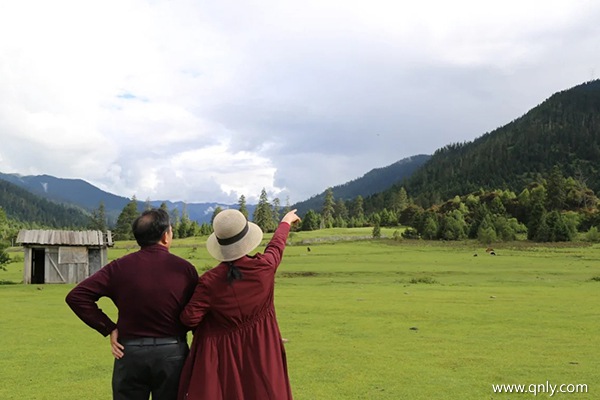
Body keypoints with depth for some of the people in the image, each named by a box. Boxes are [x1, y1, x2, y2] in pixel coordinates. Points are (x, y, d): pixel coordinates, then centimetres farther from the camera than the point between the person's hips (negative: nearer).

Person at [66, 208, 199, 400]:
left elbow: (76, 296, -7)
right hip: (173, 353, 0)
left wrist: (109, 328, -4)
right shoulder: (185, 269, -6)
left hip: (131, 353, 1)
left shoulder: (120, 267, -3)